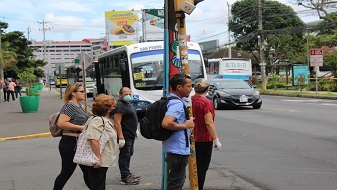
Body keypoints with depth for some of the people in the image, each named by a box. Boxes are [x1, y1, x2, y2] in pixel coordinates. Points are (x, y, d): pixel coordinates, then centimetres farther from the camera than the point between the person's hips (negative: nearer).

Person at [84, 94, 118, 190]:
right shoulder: (97, 120, -17)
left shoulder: (105, 120, 16)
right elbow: (93, 139, -29)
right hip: (98, 163, -10)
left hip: (103, 161, 10)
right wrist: (98, 158, -30)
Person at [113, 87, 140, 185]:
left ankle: (127, 174, 29)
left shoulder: (128, 104, 13)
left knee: (129, 154, 18)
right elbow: (117, 122, -25)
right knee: (124, 155, -6)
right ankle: (125, 178, -4)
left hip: (131, 134, 11)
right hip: (125, 135, -11)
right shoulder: (120, 105, -19)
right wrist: (120, 137, -28)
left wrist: (135, 130, 23)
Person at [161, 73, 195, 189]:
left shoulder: (170, 99, 11)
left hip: (176, 148, 11)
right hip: (178, 149, -11)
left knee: (179, 179, 22)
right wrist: (185, 125, -22)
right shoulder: (177, 103, -21)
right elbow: (166, 123, -36)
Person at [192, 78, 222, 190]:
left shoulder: (190, 100, 3)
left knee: (195, 166, 18)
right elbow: (209, 123, -21)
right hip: (204, 140, -7)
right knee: (202, 167, 2)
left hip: (192, 139, 7)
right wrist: (216, 139, -15)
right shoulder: (206, 102, -17)